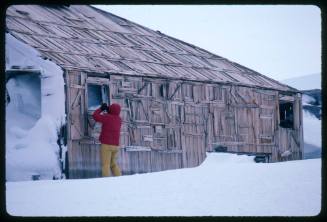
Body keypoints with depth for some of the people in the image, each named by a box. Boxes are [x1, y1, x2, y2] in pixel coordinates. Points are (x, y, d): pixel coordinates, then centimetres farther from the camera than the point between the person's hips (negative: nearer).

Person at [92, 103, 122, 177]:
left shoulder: (108, 117, -11)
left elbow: (95, 116, -6)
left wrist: (101, 109, 9)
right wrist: (106, 109, 22)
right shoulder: (119, 119, 9)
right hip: (115, 145, 7)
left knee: (105, 165, -7)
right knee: (113, 164, 17)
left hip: (107, 145, -7)